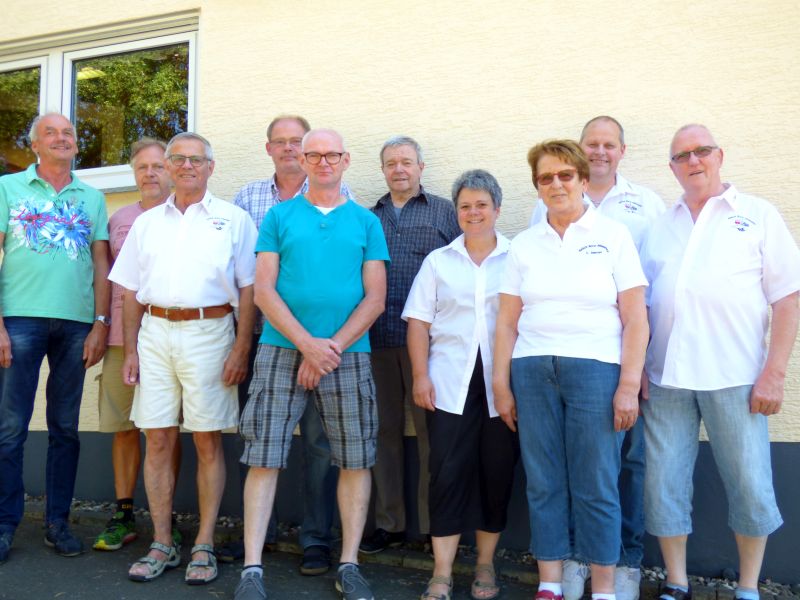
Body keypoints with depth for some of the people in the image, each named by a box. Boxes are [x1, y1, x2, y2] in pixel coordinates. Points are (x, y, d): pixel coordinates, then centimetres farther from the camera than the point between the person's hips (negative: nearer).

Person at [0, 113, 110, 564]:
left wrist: (100, 324, 1)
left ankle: (58, 521, 17)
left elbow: (101, 264, 10)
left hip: (76, 323, 2)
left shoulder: (92, 198, 14)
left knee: (65, 428, 7)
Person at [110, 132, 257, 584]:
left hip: (209, 332, -3)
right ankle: (162, 545, 17)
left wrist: (241, 348, -8)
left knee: (208, 441, 1)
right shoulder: (147, 222, 16)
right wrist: (131, 350, 7)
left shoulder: (233, 219, 5)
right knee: (158, 440, 5)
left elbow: (249, 289, 0)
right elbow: (131, 292, 15)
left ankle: (204, 546, 11)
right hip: (155, 332, 4)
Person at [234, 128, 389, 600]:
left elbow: (375, 298, 2)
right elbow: (264, 290, 0)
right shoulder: (279, 216, 8)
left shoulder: (366, 222, 10)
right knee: (264, 458, -1)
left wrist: (332, 347, -10)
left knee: (356, 460, 3)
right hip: (282, 350, 0)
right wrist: (307, 343, -12)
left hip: (348, 354, 1)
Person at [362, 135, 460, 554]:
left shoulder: (444, 213, 8)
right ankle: (388, 522, 21)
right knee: (385, 429, 9)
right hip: (377, 340, 3)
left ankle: (435, 525, 13)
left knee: (432, 430, 1)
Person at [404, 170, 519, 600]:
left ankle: (485, 566, 23)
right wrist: (420, 376, -2)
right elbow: (419, 322, 7)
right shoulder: (438, 261, 11)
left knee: (497, 474, 6)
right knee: (448, 473, -1)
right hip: (451, 383, 1)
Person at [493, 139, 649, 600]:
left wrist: (629, 386, -7)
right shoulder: (525, 245, 11)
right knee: (543, 485, 7)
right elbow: (508, 322, 10)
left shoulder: (613, 235, 4)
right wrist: (501, 385, 5)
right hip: (532, 372, 3)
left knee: (596, 488, 1)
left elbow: (635, 320, -1)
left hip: (595, 370, -2)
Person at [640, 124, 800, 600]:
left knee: (750, 487, 3)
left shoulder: (758, 216, 5)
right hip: (666, 378, 3)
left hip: (733, 380, -3)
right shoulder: (661, 227, 14)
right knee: (664, 484, 6)